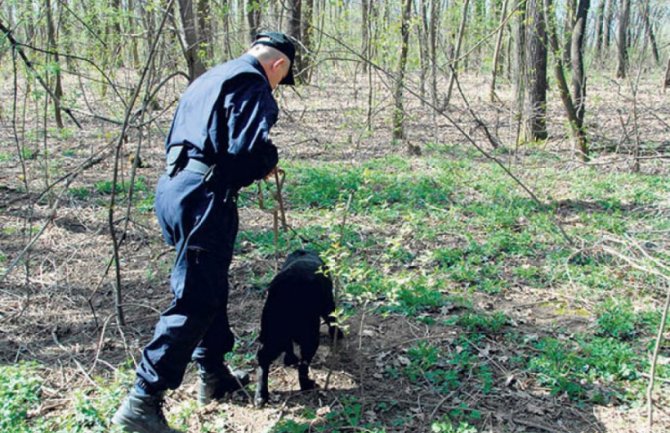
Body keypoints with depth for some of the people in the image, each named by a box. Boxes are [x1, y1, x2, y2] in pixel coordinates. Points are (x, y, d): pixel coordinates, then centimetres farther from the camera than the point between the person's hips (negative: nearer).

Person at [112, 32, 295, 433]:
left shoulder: (210, 79, 23)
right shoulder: (253, 84, -5)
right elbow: (248, 147, -21)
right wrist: (269, 162, 2)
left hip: (174, 186, 10)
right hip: (204, 196, -10)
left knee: (210, 289, 20)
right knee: (195, 301, -7)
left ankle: (214, 374, 32)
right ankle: (143, 400, -7)